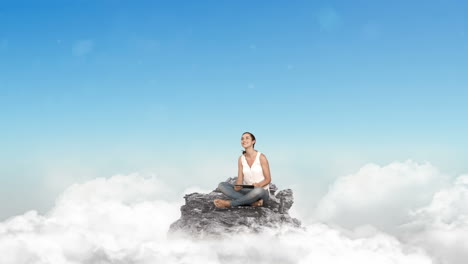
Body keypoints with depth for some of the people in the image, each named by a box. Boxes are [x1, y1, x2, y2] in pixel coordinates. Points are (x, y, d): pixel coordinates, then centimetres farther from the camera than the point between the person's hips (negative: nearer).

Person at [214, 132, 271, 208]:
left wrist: (258, 185, -27)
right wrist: (237, 186, -23)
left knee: (258, 190, -43)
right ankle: (253, 202, -27)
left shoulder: (261, 157, -9)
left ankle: (229, 203, -25)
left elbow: (268, 179, -7)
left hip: (262, 192, -5)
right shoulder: (241, 159, 4)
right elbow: (240, 179, 0)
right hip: (247, 191, 5)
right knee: (222, 185, -16)